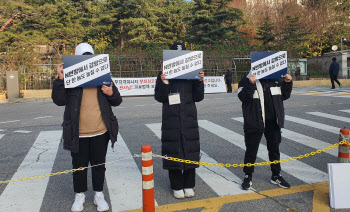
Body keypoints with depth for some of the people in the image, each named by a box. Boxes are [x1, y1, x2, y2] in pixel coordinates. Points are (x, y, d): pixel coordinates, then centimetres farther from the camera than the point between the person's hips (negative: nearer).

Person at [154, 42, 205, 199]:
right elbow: (159, 97, -2)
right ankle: (177, 186, 19)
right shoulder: (164, 74, 3)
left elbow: (198, 97, 5)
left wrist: (200, 81, -9)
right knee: (173, 152, 2)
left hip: (189, 118, 2)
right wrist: (164, 83, -18)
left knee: (190, 151, 6)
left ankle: (188, 185, 23)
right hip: (171, 119, -1)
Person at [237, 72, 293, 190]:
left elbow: (284, 95, 15)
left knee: (274, 148, 16)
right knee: (251, 150, 5)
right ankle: (248, 176, 22)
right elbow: (242, 97, -19)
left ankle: (276, 176, 33)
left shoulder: (275, 79, 9)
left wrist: (287, 83, 0)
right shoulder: (246, 80, -6)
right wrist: (250, 84, -31)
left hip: (273, 122, 5)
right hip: (254, 122, -4)